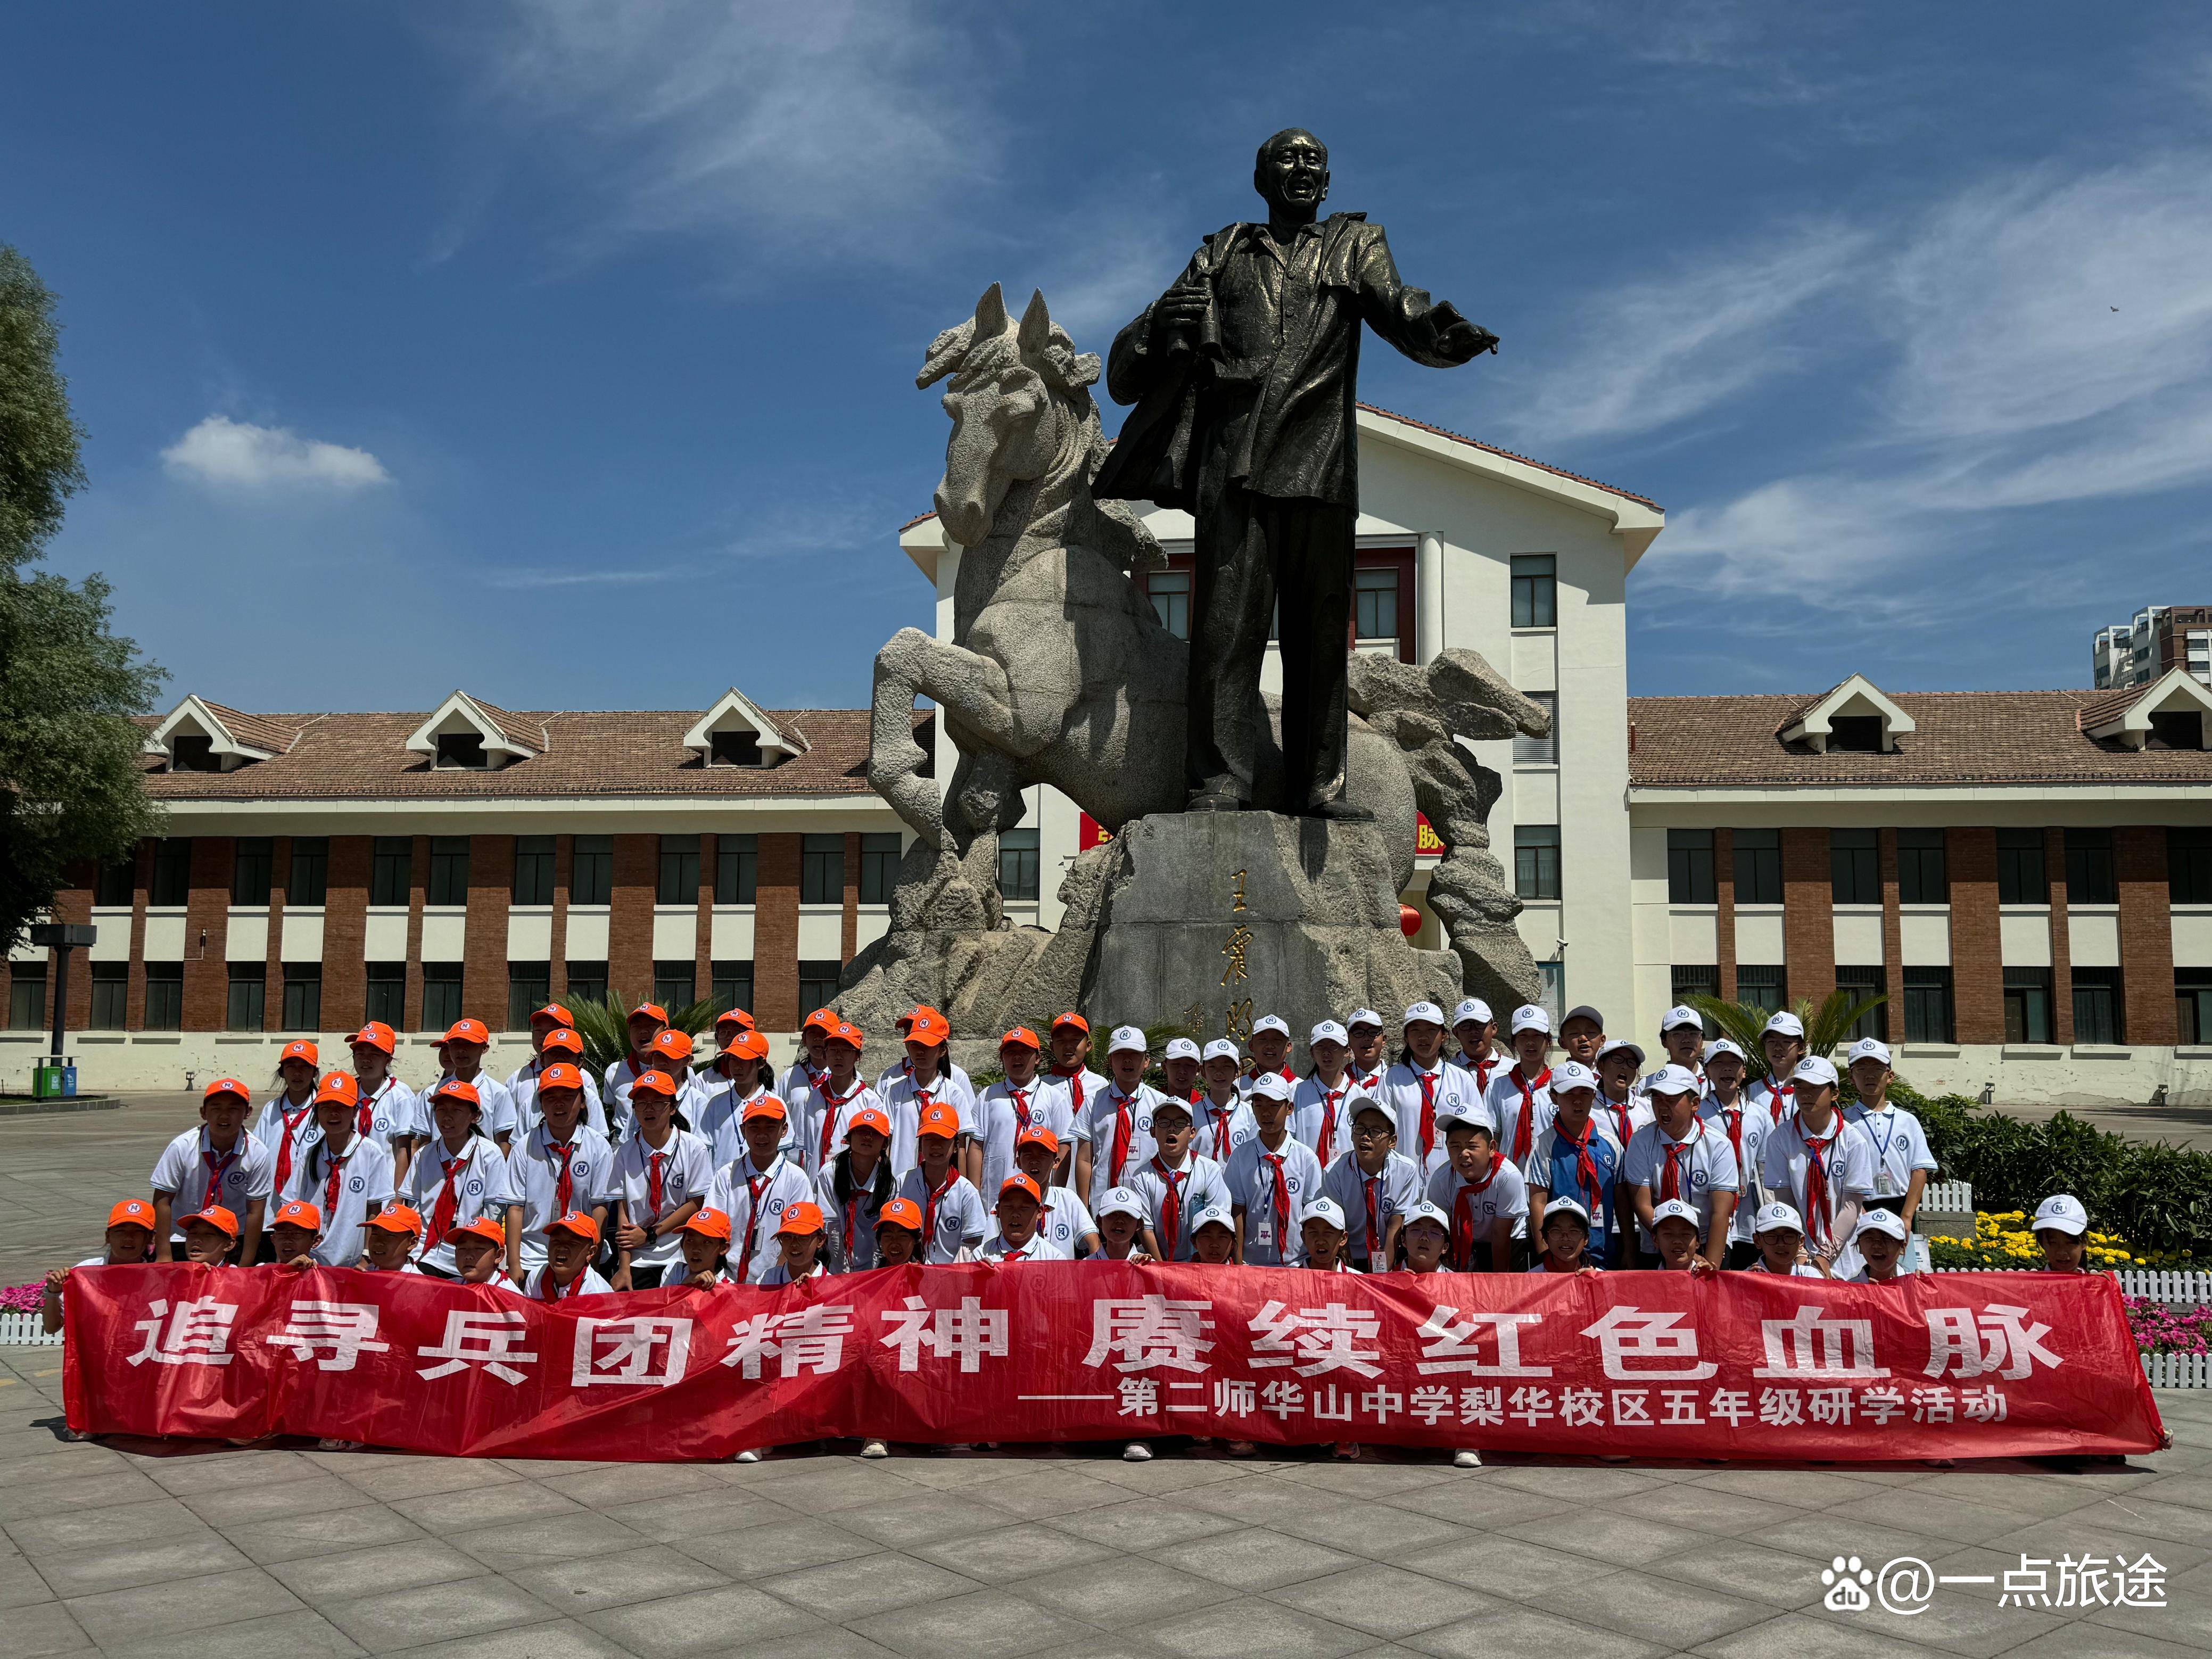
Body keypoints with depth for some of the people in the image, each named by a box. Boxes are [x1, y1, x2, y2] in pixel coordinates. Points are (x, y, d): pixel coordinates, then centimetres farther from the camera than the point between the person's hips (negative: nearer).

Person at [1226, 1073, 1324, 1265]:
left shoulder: (1307, 1158, -1)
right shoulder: (1240, 1156, 0)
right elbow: (1238, 1213, -1)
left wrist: (1312, 1265, -1)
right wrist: (1238, 1264, -3)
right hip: (1251, 1263, 0)